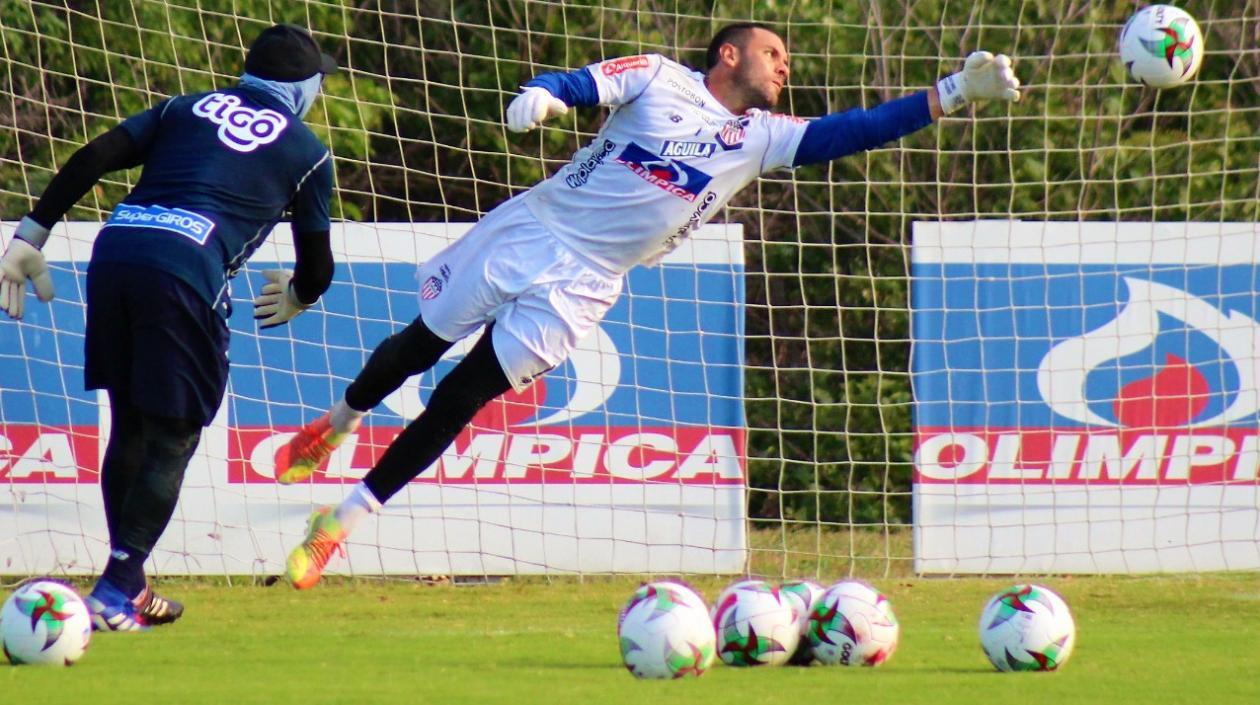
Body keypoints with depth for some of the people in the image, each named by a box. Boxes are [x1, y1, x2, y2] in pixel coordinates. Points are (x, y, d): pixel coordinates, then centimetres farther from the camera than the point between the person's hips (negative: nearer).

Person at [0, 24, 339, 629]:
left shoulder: (189, 109, 24)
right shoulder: (307, 151, 16)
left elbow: (92, 158, 12)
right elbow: (316, 266, 20)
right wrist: (296, 297, 43)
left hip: (114, 252, 4)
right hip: (187, 271, -4)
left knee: (129, 426, 16)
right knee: (172, 438, 3)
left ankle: (128, 587, 22)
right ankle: (115, 592, -7)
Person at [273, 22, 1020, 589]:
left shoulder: (763, 138, 3)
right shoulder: (659, 79, -4)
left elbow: (852, 130, -3)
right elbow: (583, 84, -15)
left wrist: (955, 93, -12)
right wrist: (541, 94, -39)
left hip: (580, 285, 2)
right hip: (530, 229, -1)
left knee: (459, 401, -2)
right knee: (418, 348, 10)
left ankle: (341, 522, 5)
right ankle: (337, 424, 40)